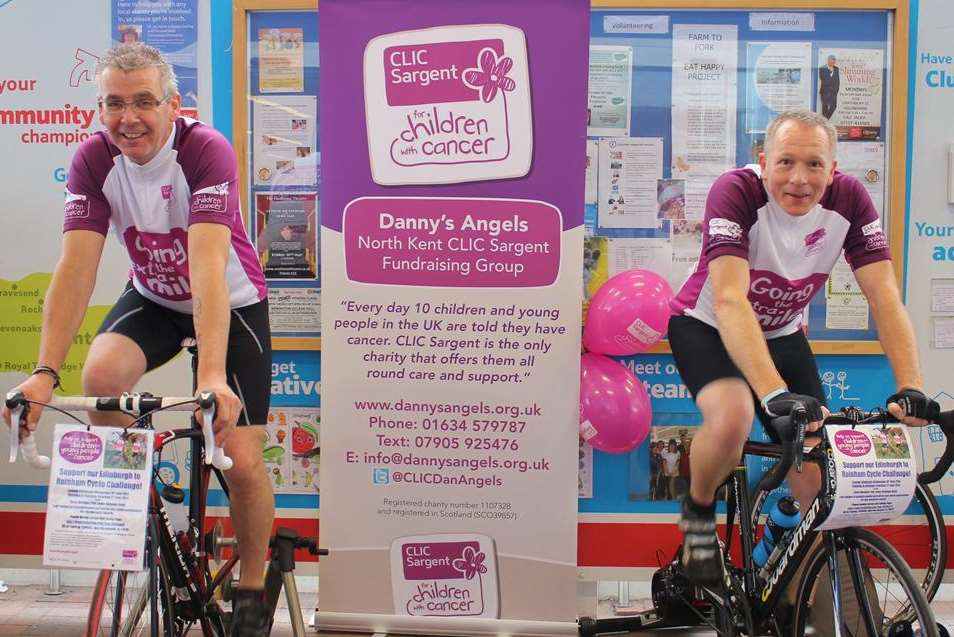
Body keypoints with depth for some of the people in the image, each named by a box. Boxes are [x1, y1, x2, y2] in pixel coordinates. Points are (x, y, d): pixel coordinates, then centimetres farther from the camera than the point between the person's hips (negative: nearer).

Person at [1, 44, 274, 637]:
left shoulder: (207, 151, -28)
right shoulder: (94, 159, -16)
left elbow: (207, 264, -40)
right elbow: (77, 266, -22)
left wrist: (212, 374, -50)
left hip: (233, 303, -3)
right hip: (153, 299, 4)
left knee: (244, 462, -10)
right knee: (101, 375, -29)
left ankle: (253, 586, 17)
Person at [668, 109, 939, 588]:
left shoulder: (849, 200, -18)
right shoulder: (736, 191, -30)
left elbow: (884, 297, -21)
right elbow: (730, 301, -41)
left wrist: (910, 387, -35)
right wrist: (776, 394, -52)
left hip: (781, 334, 4)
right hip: (707, 327, -4)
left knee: (817, 479, -4)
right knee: (732, 419, -34)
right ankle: (699, 509, -3)